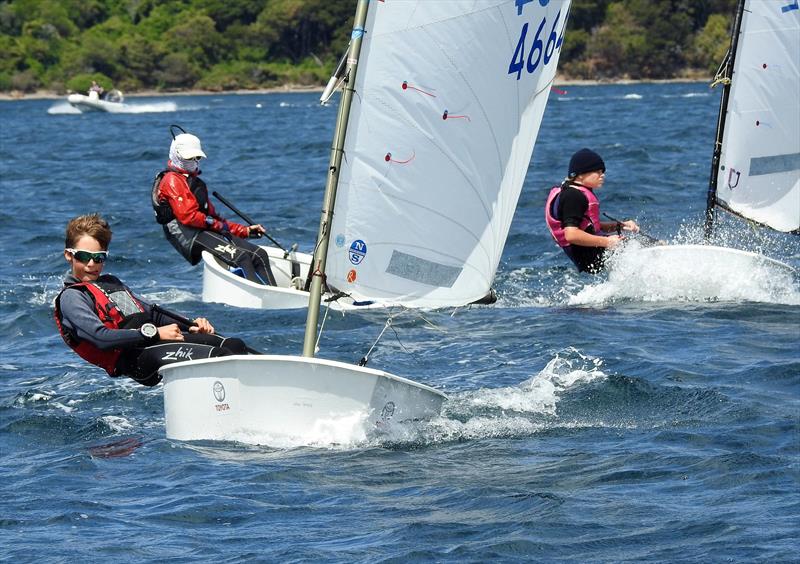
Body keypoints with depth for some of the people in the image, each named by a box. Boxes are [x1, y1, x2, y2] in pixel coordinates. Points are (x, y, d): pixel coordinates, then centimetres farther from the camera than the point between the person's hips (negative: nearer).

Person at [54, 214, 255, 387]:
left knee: (234, 345, -13)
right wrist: (154, 333, -13)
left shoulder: (111, 283, 32)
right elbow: (101, 338, -12)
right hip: (134, 358, -9)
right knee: (218, 355, -27)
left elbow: (150, 311, 34)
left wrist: (190, 325, 17)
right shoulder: (71, 297, 4)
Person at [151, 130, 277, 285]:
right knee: (242, 257, -28)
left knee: (260, 255, -7)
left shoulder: (197, 183, 30)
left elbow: (213, 216, 28)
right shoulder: (172, 180, -2)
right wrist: (217, 225, -9)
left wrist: (246, 231, 19)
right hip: (190, 236, -10)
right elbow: (187, 216, -15)